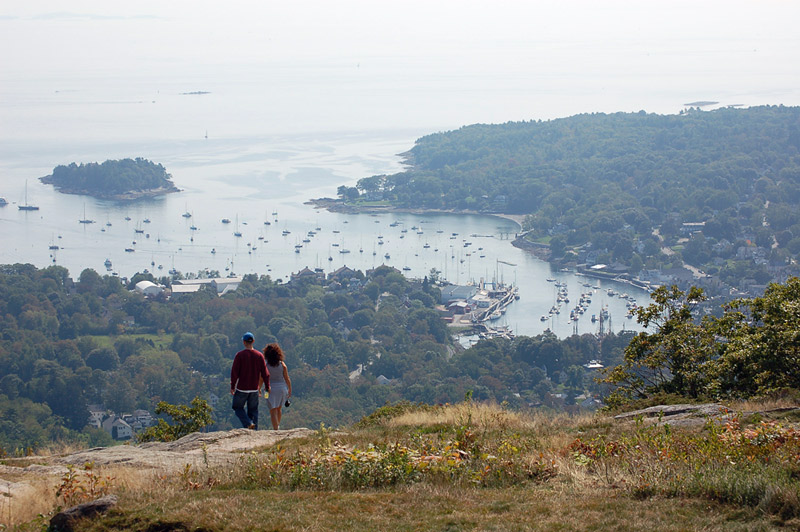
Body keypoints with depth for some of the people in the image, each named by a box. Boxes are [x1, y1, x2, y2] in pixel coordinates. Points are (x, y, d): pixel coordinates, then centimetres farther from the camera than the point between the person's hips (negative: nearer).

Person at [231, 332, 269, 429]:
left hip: (242, 388, -3)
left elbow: (234, 372, -11)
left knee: (237, 407, 12)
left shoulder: (240, 355, -11)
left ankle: (249, 423, -9)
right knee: (253, 410, 12)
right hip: (254, 388, 3)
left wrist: (232, 386, -2)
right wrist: (267, 386, 12)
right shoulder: (259, 355, -1)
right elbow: (265, 373, 2)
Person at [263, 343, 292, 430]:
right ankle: (278, 426, 38)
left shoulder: (265, 365, -11)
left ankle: (276, 429, -7)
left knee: (273, 411, 1)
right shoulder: (282, 364, -6)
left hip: (271, 389, -3)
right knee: (278, 409, 23)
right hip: (282, 388, 3)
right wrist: (290, 390, 9)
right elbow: (287, 379, -3)